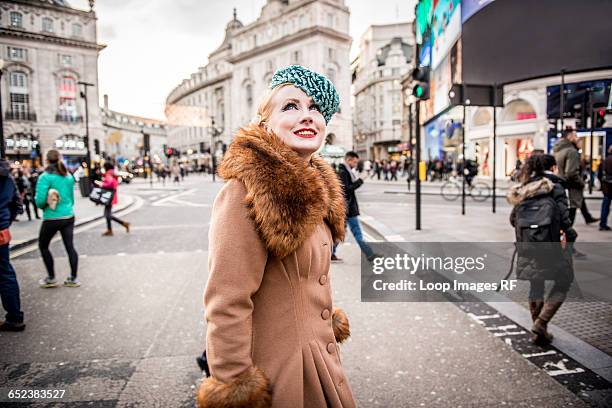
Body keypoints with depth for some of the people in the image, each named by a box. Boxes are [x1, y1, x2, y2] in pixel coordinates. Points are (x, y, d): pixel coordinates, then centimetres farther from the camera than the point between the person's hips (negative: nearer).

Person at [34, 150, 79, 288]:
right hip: (69, 216, 5)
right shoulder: (68, 176, 5)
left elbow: (40, 200, -17)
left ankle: (51, 278, 20)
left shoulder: (45, 177, -13)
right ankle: (73, 279, 13)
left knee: (43, 246, 15)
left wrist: (43, 206, 3)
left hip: (52, 218, -5)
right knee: (70, 246, 8)